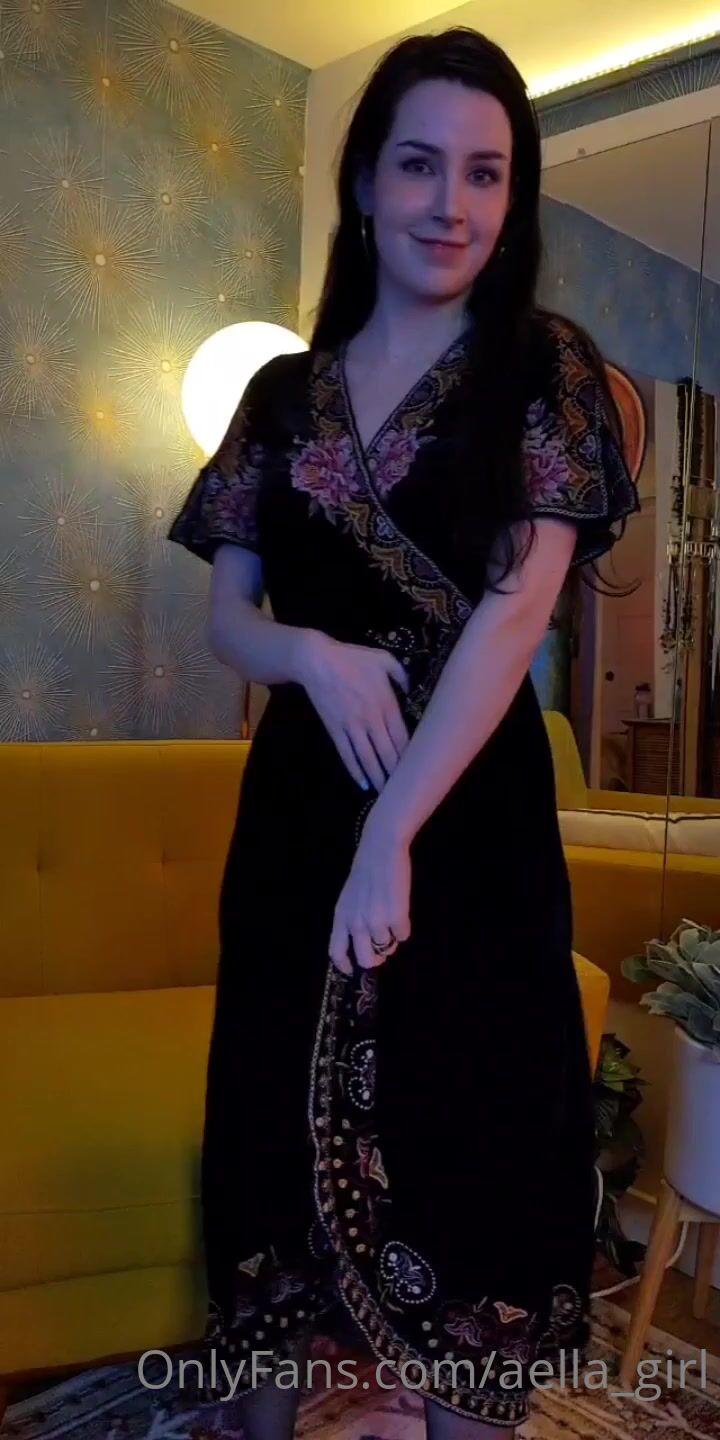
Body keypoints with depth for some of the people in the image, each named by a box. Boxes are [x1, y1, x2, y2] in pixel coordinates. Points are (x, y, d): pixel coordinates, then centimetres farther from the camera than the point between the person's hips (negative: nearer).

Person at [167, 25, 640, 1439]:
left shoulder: (545, 370, 0)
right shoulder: (283, 391, 10)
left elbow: (518, 607, -12)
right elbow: (226, 610, 9)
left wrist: (395, 834, -20)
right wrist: (316, 655, -14)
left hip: (472, 811, -3)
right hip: (295, 806, 4)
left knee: (469, 1138, 5)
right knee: (280, 1116, 11)